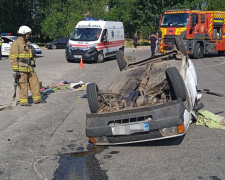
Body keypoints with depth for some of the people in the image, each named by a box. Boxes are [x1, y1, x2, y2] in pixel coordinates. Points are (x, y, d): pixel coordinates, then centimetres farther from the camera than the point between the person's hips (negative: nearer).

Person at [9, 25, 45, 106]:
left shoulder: (27, 43, 17)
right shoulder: (16, 43, -10)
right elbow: (12, 58, -13)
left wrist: (33, 62, 20)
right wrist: (15, 70, -16)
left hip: (29, 68, 8)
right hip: (21, 69, -8)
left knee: (35, 82, 8)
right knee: (23, 85, -2)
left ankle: (37, 99, 17)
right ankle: (23, 101, 8)